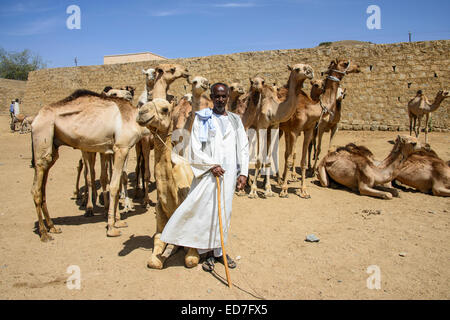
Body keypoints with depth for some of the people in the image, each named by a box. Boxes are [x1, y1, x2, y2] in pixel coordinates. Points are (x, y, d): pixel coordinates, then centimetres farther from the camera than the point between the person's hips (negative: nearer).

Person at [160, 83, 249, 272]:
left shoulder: (235, 120, 14)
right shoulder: (202, 119, 4)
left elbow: (243, 148, 12)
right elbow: (195, 149, -3)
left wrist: (243, 173, 2)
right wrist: (212, 165, -13)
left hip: (229, 173, 3)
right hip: (207, 173, -3)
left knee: (223, 212, 8)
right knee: (205, 210, -6)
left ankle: (218, 250, 21)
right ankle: (209, 253, 9)